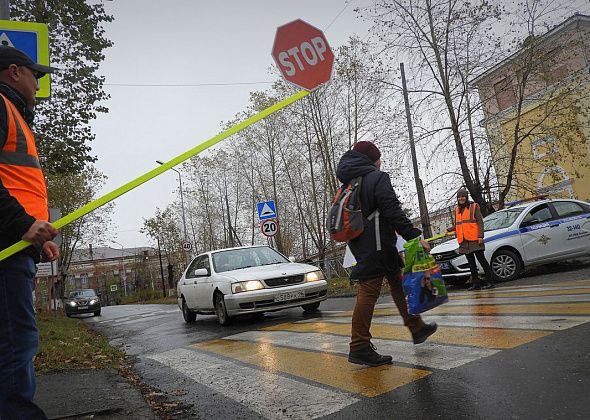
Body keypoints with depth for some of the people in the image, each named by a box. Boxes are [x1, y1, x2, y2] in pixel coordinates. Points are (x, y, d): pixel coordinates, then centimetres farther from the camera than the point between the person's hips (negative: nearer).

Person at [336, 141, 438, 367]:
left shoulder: (350, 184, 19)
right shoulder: (377, 178, -8)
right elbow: (393, 211, -18)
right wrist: (414, 236, -18)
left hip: (360, 245, 10)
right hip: (376, 245, -9)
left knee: (398, 283, 18)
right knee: (368, 292, -8)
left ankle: (417, 328, 30)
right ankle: (359, 348, -4)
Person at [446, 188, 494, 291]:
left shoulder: (474, 207, 1)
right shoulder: (457, 210, 16)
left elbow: (480, 222, -5)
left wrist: (480, 236, -14)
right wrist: (449, 230, 4)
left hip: (474, 239, -6)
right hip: (464, 241, 6)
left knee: (481, 259, -3)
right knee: (471, 263, 9)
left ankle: (490, 281, 3)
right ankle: (476, 284, 14)